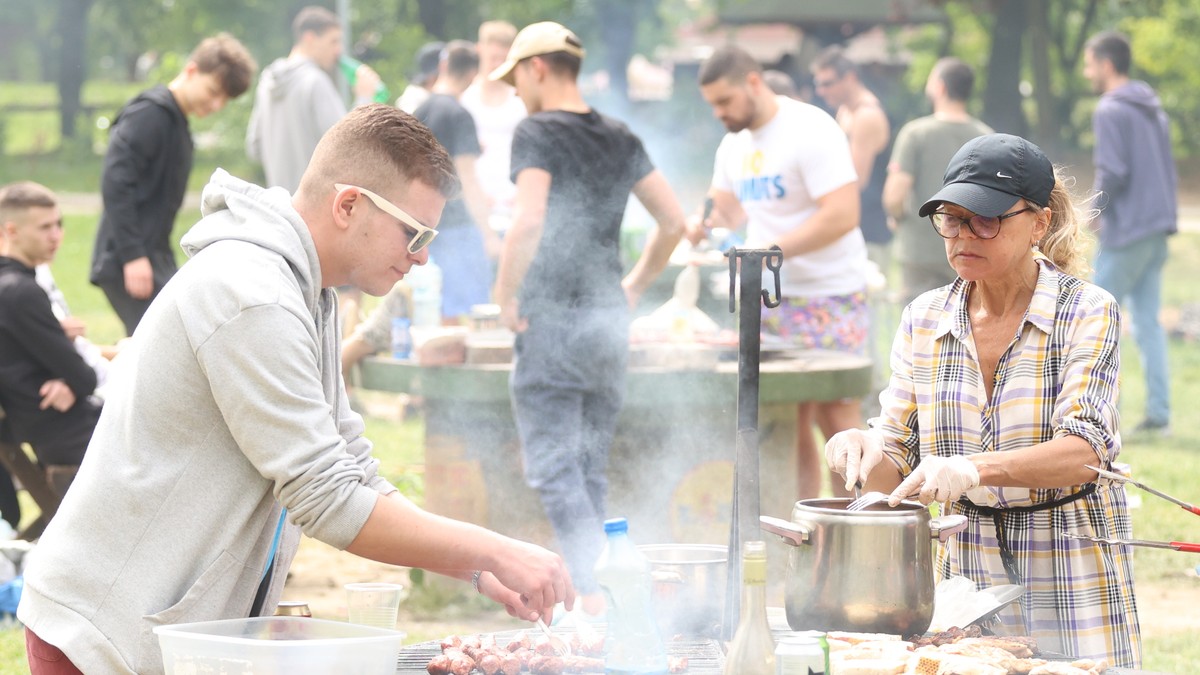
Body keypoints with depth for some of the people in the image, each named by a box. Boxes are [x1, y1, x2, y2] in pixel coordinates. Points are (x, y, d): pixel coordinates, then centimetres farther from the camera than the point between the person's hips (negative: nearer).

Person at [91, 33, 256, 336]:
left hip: (157, 258, 10)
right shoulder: (150, 114, -11)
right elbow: (115, 181, -20)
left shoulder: (176, 122, 18)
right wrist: (132, 256, -23)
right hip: (128, 264, -10)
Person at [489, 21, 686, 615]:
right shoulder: (620, 140, 11)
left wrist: (505, 296, -12)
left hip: (550, 321, -6)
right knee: (591, 466, 13)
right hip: (608, 321, 6)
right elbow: (673, 221, 11)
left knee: (552, 465, -6)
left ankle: (593, 593, -21)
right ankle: (586, 591, 17)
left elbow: (528, 220, -22)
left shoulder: (537, 133, -9)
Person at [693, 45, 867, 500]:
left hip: (826, 296, -7)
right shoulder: (734, 145, 12)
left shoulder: (810, 131, -14)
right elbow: (730, 208, 22)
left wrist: (770, 251, -24)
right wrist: (707, 227, -2)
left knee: (835, 419, -6)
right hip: (769, 299, 7)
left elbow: (842, 215, -22)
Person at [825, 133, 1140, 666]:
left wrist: (975, 468, -36)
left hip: (1072, 580, -3)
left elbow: (1083, 453, -21)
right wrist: (866, 451, -18)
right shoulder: (924, 320, 5)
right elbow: (898, 469, 6)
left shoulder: (1087, 313, -8)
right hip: (966, 574, 3)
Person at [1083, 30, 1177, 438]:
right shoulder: (1153, 109, 16)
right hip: (1158, 228, 8)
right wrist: (1166, 215, 18)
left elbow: (1113, 173, -19)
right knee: (1147, 322, 9)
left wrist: (1097, 208, -3)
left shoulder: (1110, 111, -12)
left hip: (1125, 233, -8)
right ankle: (1158, 415, 5)